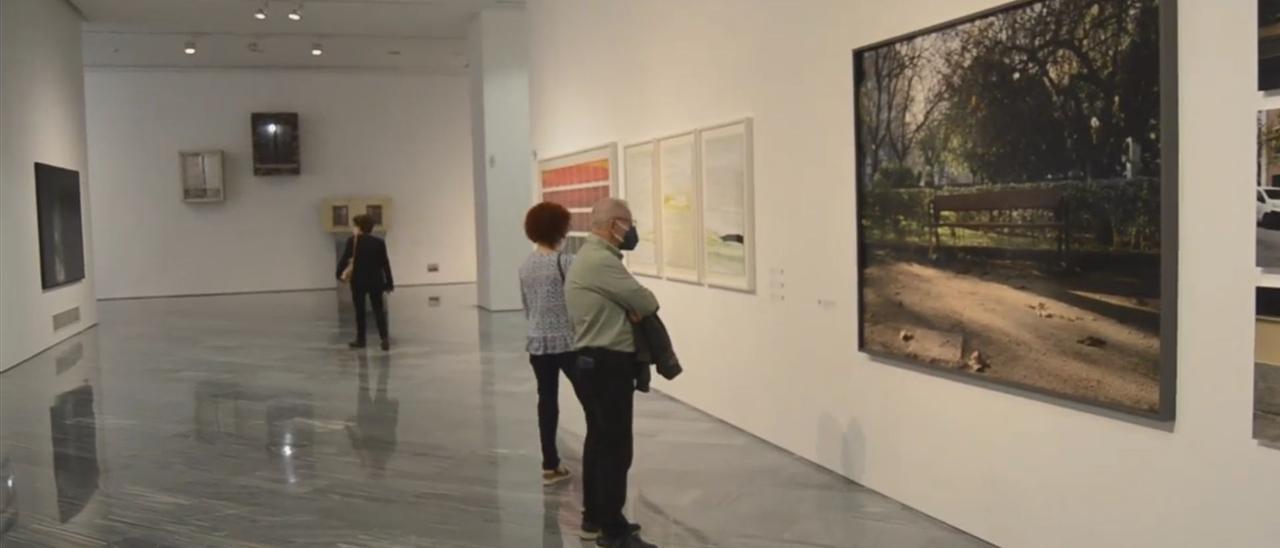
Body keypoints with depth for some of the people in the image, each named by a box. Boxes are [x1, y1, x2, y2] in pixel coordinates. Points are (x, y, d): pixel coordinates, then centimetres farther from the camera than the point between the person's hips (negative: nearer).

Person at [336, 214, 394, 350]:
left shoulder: (353, 240, -8)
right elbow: (385, 264, 2)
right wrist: (389, 283, 7)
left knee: (360, 311, 9)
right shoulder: (379, 242, 1)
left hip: (358, 281, -2)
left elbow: (345, 259, -12)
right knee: (379, 310, 6)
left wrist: (339, 273, 3)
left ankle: (360, 339, 15)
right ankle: (385, 338, -6)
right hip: (376, 281, 2)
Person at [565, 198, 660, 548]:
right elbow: (647, 303, -16)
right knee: (616, 447, -6)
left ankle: (594, 517, 27)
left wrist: (630, 307, -7)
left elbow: (622, 301, 14)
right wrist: (638, 306, 6)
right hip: (607, 364, -11)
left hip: (596, 360, 11)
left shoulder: (590, 256, 16)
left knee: (598, 441, 17)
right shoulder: (600, 261, -20)